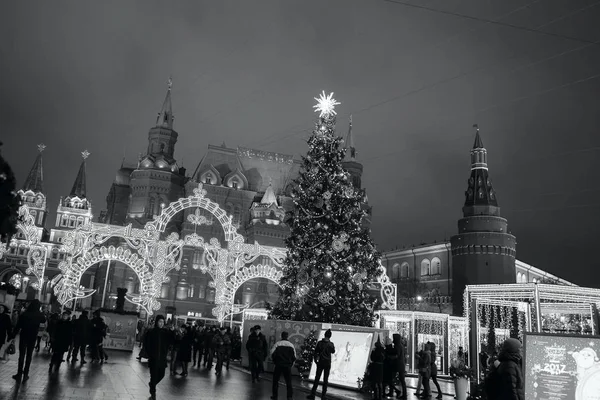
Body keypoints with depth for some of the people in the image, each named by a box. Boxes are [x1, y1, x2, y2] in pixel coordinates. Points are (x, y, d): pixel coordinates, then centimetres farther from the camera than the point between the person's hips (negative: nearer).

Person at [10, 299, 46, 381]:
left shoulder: (24, 314, -12)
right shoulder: (39, 315, -8)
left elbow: (18, 326, -9)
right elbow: (44, 320, 15)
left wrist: (12, 336, -2)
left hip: (24, 337, -1)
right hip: (33, 338, 1)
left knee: (21, 355, 7)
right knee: (29, 356, 10)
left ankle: (19, 374, 8)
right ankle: (25, 374, 12)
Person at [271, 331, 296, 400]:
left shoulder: (278, 344, -1)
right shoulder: (291, 345, 6)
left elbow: (272, 353, -4)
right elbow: (294, 357, 7)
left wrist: (275, 361, 10)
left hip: (279, 365, -1)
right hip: (288, 366, 1)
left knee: (275, 380, 13)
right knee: (288, 382, 8)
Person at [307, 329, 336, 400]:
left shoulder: (320, 342, -4)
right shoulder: (331, 344, -9)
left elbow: (315, 352, -1)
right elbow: (333, 351, 9)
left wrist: (315, 360, 9)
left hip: (320, 363, 1)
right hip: (327, 363, -1)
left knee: (317, 378, 7)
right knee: (325, 379, 8)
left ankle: (313, 394, 5)